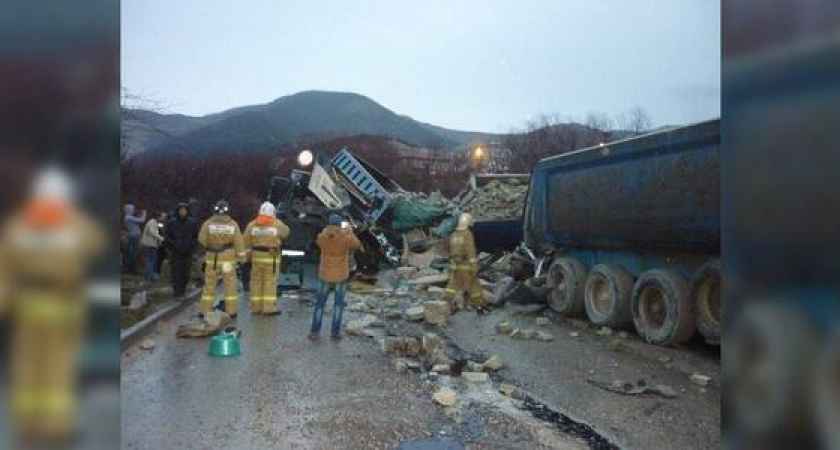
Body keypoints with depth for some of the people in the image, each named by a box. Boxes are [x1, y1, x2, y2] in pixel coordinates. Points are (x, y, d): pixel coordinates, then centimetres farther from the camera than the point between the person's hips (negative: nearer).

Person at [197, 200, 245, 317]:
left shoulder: (208, 223, -5)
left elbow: (202, 239, -5)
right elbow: (239, 242, -3)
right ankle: (231, 310, 7)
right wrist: (241, 256, 4)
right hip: (229, 258, 0)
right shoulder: (233, 224, -2)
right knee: (230, 285, 6)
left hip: (212, 258, 0)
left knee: (209, 284, 8)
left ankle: (205, 310, 10)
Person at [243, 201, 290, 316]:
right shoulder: (277, 224, -7)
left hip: (257, 256, 3)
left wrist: (247, 255, 13)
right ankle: (269, 307, 0)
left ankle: (256, 307, 13)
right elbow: (286, 232, 12)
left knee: (256, 281, 9)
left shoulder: (252, 225, 0)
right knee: (270, 282, 1)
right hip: (271, 257, -3)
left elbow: (246, 242, 2)